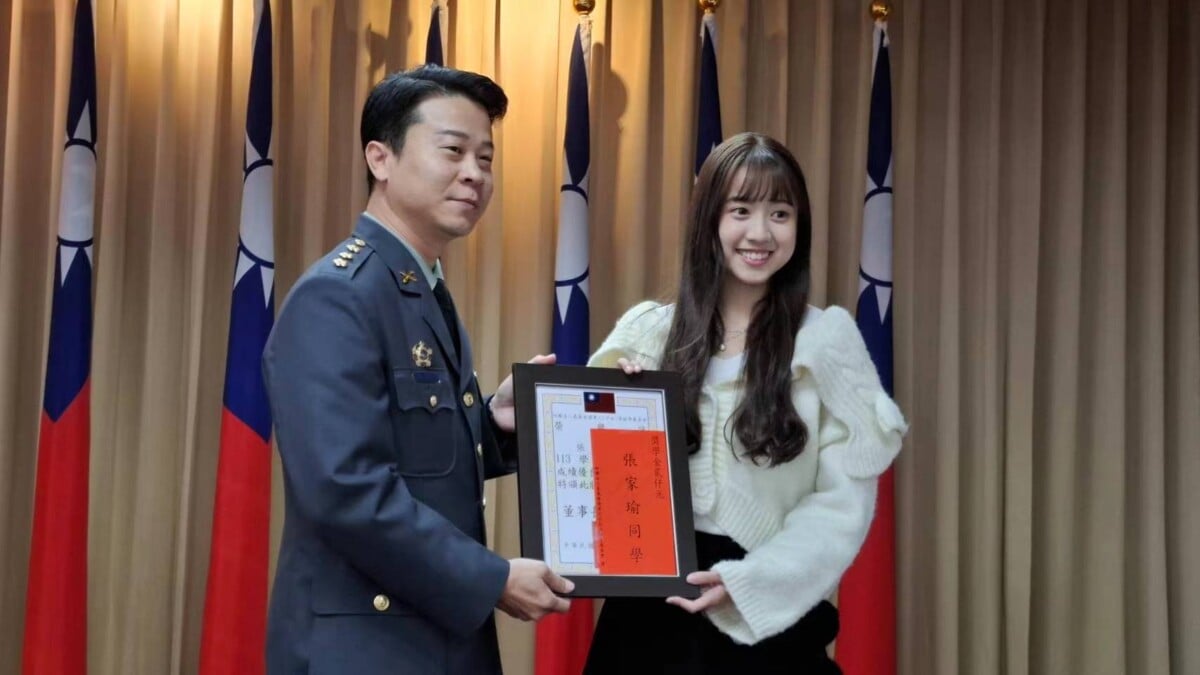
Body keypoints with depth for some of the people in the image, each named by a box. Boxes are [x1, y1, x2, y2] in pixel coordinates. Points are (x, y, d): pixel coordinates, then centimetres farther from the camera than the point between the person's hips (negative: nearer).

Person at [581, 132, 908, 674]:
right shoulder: (647, 331, 2)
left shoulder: (827, 338, -4)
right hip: (649, 609, 3)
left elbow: (844, 500, -7)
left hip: (769, 617, -2)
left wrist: (748, 581, -17)